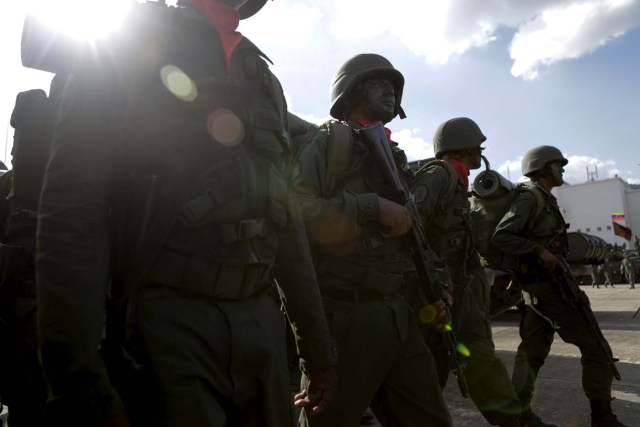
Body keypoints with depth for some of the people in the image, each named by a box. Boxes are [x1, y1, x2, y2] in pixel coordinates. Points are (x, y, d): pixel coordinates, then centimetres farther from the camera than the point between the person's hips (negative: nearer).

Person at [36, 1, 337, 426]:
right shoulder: (122, 53, 1)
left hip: (263, 325, 6)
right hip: (168, 325, -5)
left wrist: (318, 345, 15)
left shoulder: (263, 80, 17)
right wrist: (82, 387, -16)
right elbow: (73, 215, -9)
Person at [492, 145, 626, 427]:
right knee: (594, 347, -4)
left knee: (533, 350, 11)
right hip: (544, 285, -9)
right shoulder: (529, 199, -12)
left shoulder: (546, 201, 17)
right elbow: (501, 237, -20)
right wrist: (540, 251, -22)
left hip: (542, 284, 9)